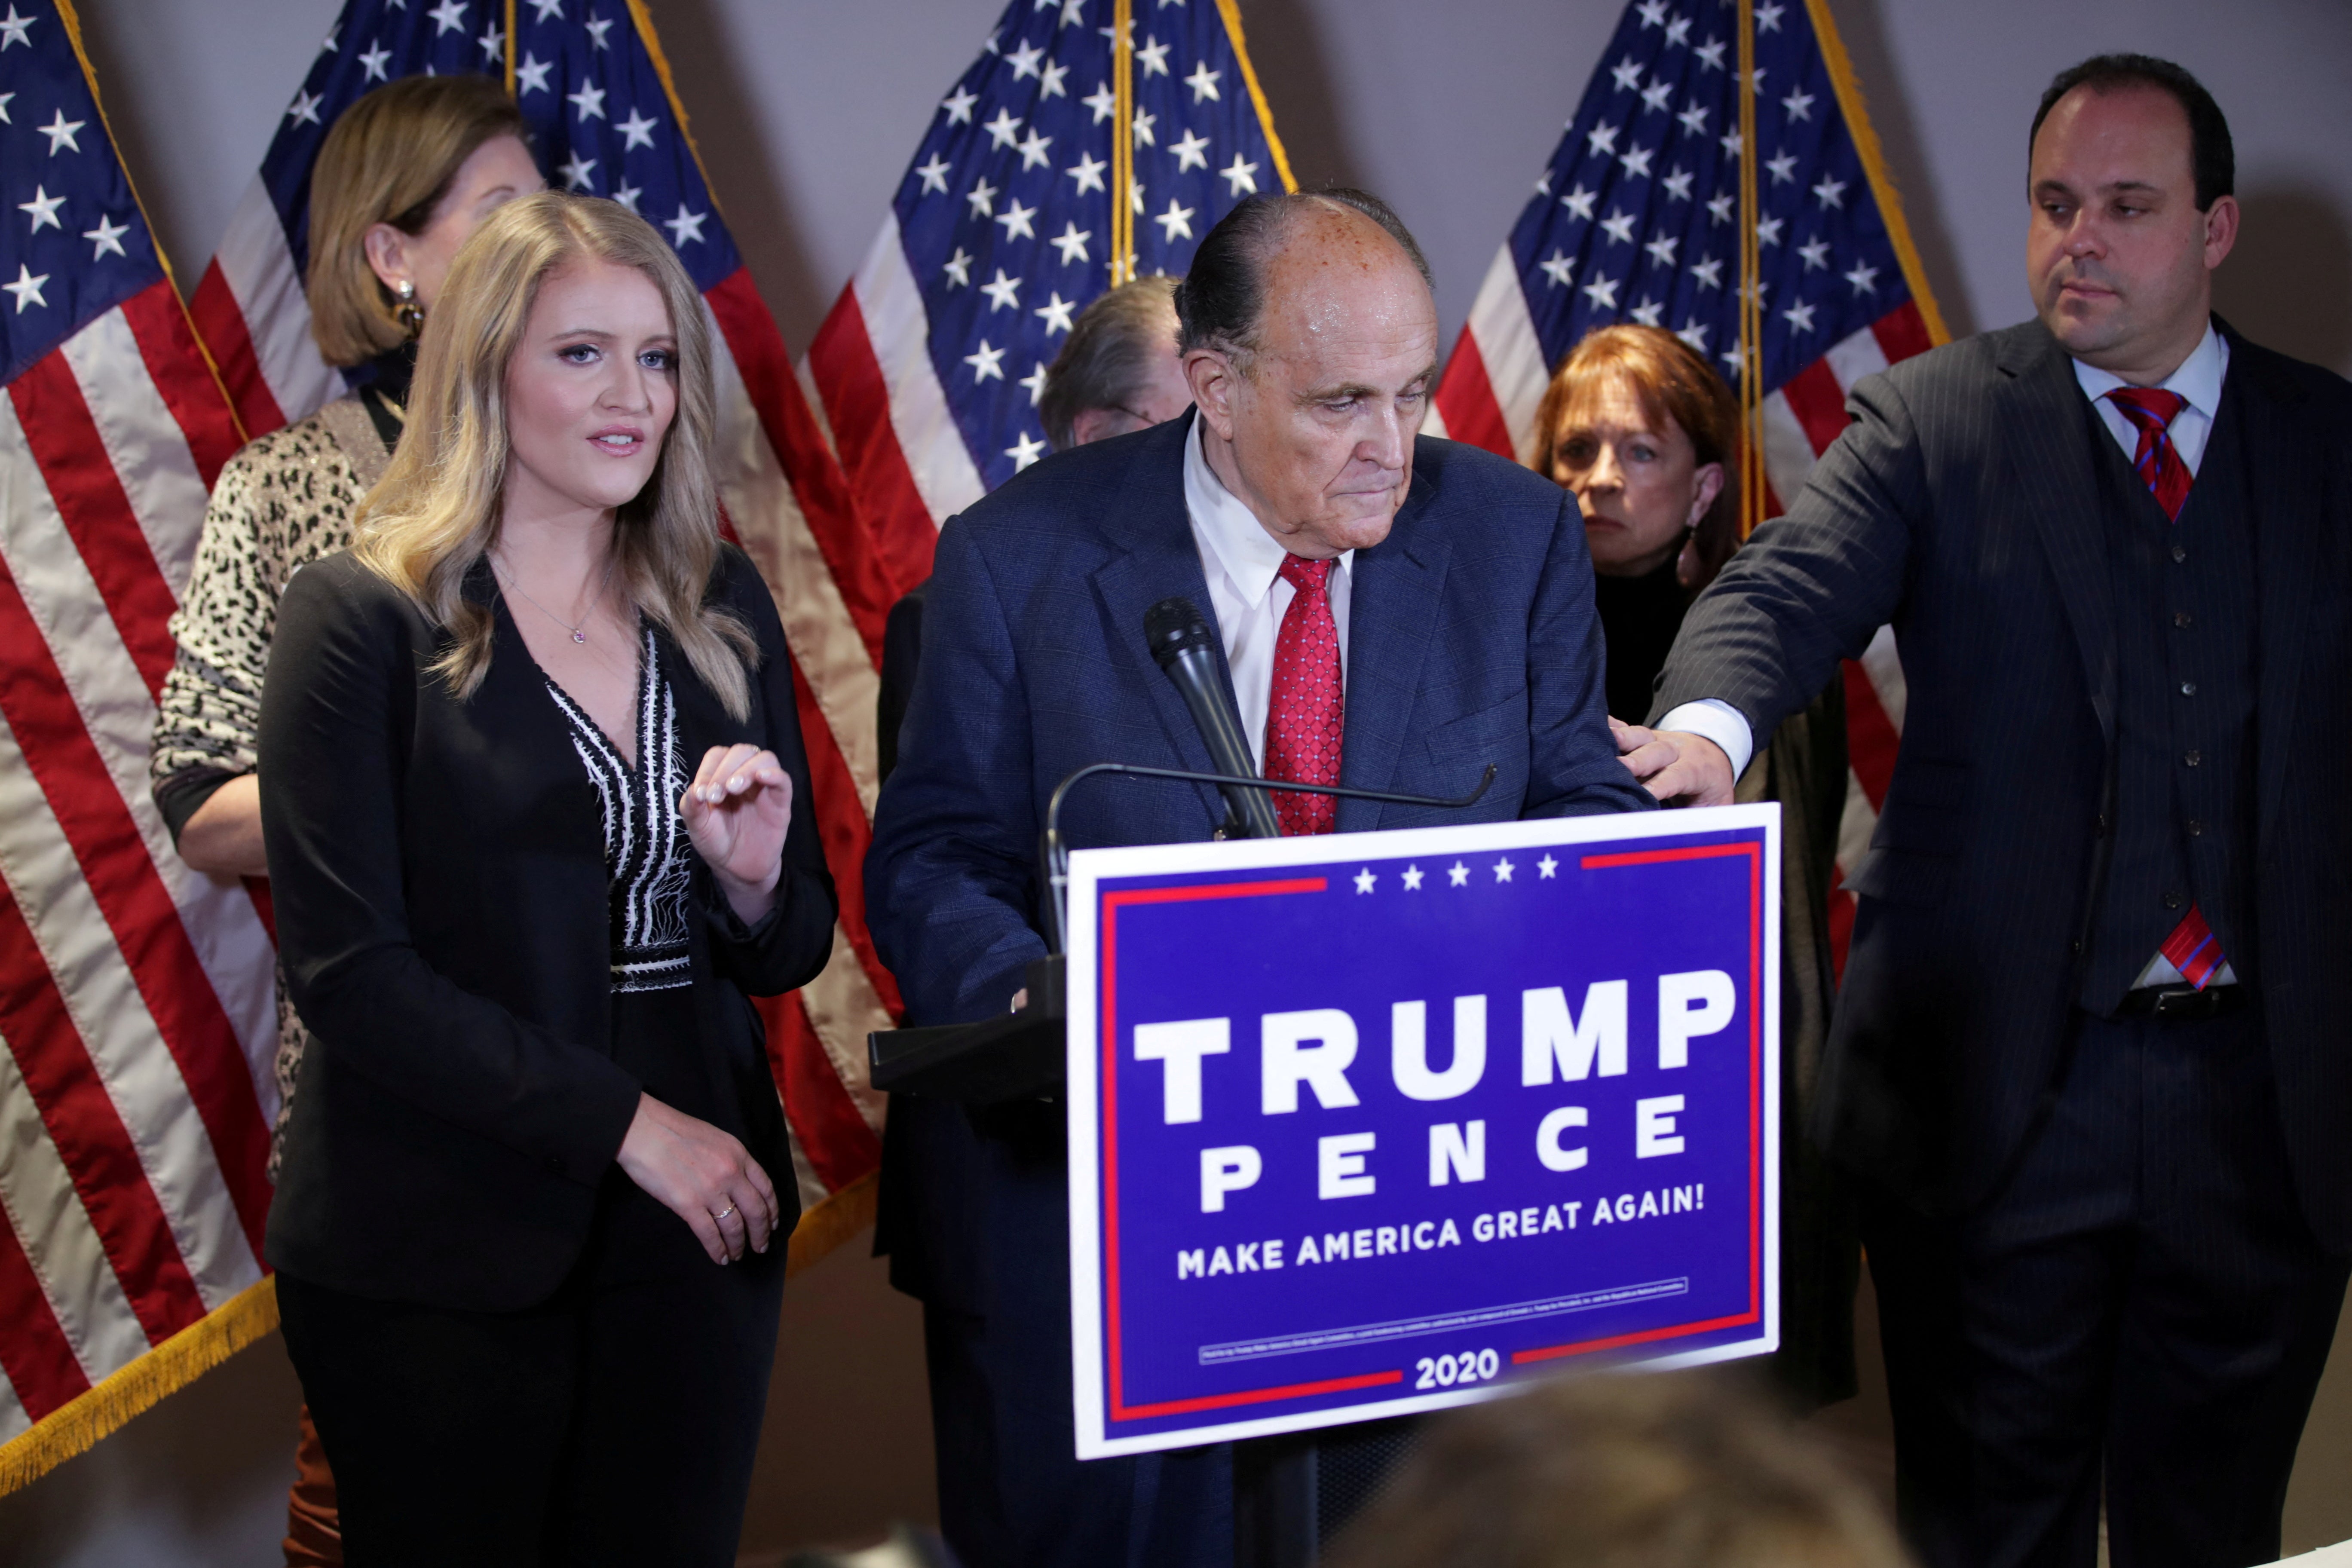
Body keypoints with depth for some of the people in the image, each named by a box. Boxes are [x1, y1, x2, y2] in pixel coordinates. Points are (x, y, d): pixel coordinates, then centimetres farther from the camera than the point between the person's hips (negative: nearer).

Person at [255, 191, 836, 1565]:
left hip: (694, 1224, 4)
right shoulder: (364, 619, -6)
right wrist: (627, 1124, -14)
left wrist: (754, 881, -12)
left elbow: (792, 953, 11)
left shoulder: (721, 608, 8)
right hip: (440, 1251, -4)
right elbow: (350, 970, -12)